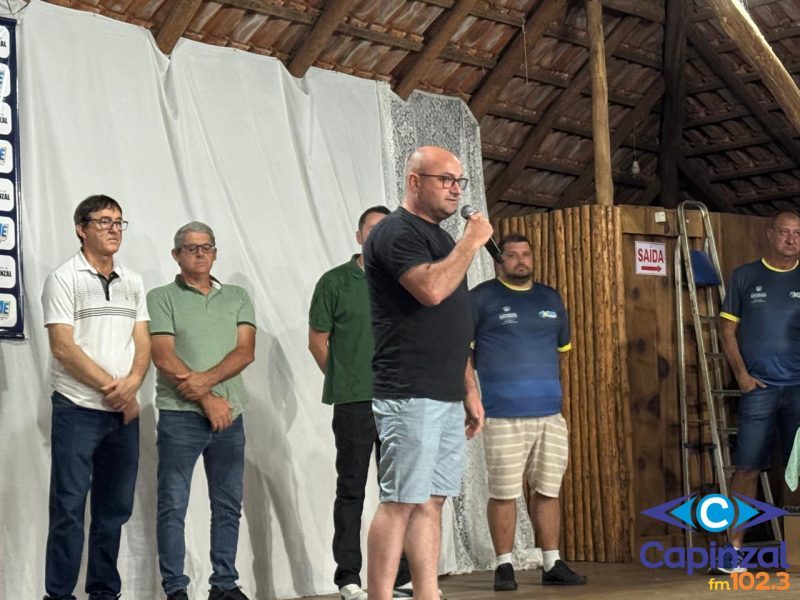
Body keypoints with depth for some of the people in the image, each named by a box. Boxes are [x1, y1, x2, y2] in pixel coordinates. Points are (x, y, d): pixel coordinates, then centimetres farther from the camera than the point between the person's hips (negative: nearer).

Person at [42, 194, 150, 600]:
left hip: (124, 411, 6)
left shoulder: (132, 283, 13)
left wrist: (131, 384, -11)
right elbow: (63, 347, -12)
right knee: (69, 508, -3)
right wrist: (112, 388, -12)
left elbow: (143, 343, 9)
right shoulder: (64, 279, -4)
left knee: (115, 508, 10)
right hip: (77, 410, -6)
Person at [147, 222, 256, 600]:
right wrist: (206, 399, -11)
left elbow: (245, 352, 1)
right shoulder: (161, 298, 2)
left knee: (228, 506, 8)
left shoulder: (237, 298, 13)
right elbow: (164, 358, -7)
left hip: (229, 414, 4)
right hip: (179, 415, -4)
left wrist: (206, 380, -15)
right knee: (173, 507, -3)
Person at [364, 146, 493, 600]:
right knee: (401, 502, -8)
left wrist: (470, 389, 19)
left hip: (447, 397, 9)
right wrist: (471, 243, -12)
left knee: (431, 502, 8)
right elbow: (431, 290, -25)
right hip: (411, 395, -9)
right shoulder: (397, 232, -7)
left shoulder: (441, 238, 20)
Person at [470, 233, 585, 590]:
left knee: (547, 490, 7)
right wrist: (483, 379, 1)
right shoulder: (482, 297, 1)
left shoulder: (550, 299, 16)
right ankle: (504, 566, 5)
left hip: (550, 413, 5)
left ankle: (552, 564, 15)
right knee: (504, 492, -3)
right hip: (503, 414, -4)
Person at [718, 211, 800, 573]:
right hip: (759, 387, -1)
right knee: (748, 469, -2)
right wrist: (741, 374, -3)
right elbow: (727, 328, 7)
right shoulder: (745, 277, 7)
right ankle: (734, 548, 3)